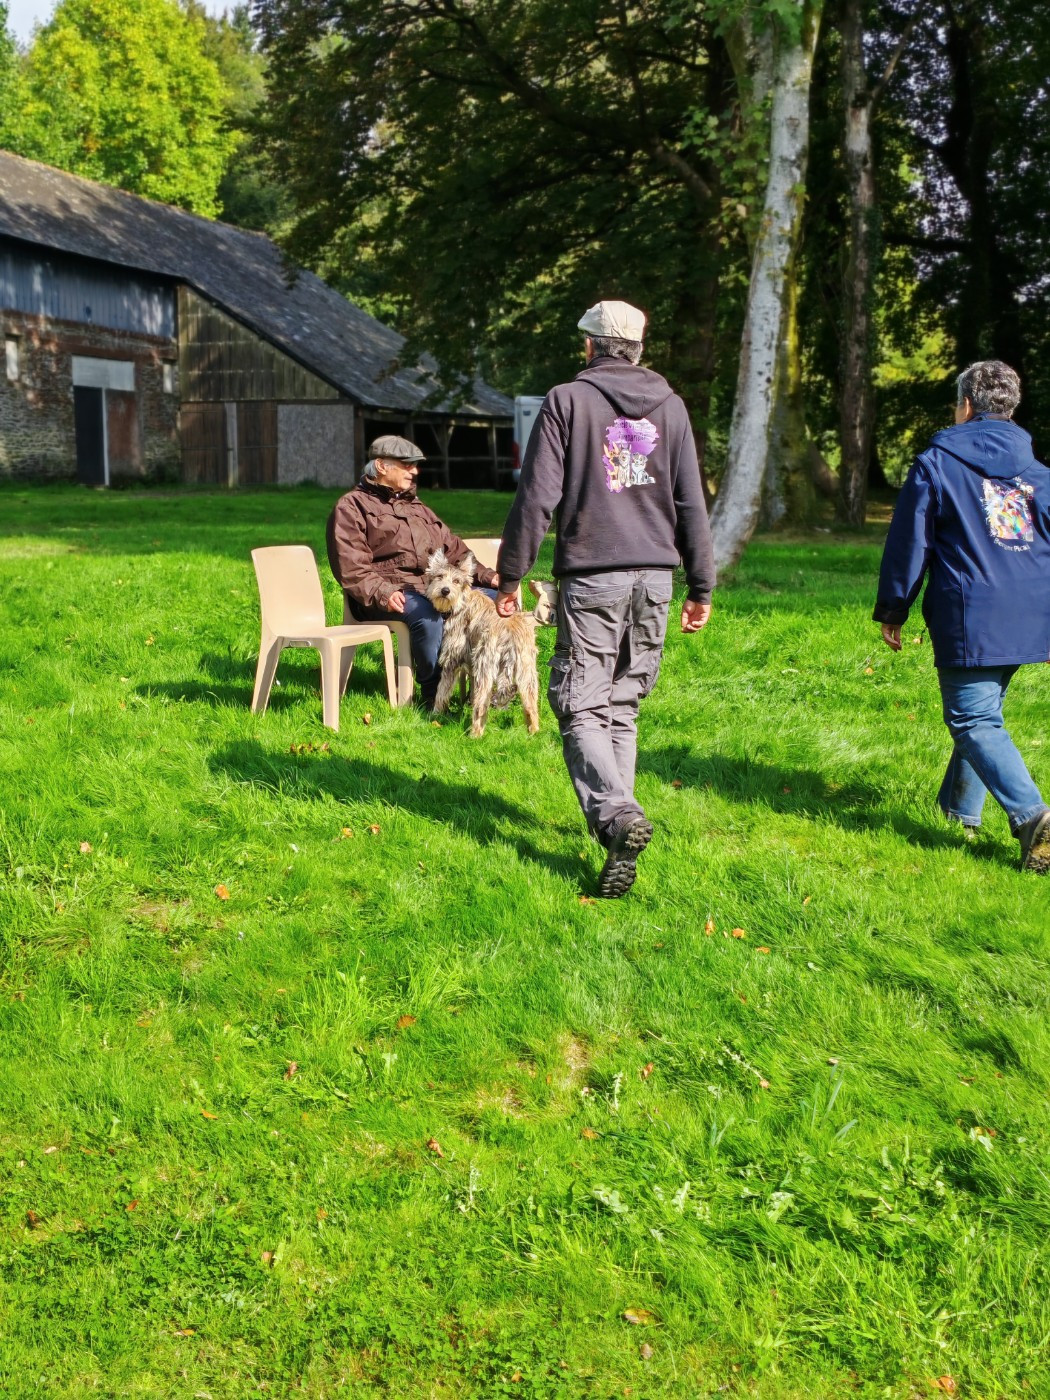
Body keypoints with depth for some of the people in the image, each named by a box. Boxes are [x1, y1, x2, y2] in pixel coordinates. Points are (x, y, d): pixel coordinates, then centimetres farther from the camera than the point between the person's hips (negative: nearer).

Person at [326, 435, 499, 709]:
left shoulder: (416, 507, 28)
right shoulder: (352, 507, 4)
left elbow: (453, 550, 25)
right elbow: (352, 568, -9)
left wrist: (486, 576, 8)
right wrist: (382, 593, -26)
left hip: (435, 587, 7)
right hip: (392, 593, -7)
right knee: (427, 614, -38)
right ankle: (434, 694, -23)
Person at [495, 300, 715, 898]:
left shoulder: (567, 401, -2)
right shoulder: (670, 406, 10)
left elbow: (537, 497, -6)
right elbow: (692, 504, 9)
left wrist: (511, 575, 2)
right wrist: (702, 587, 15)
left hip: (591, 578, -4)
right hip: (655, 578, 4)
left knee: (581, 707, -3)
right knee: (624, 706, 14)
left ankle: (616, 815, -22)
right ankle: (615, 816, 16)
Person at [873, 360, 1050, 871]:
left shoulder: (936, 464, -2)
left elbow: (908, 541, 0)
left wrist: (892, 611, 8)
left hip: (968, 619, -6)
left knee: (975, 721, -5)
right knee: (983, 712, 20)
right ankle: (960, 809, 29)